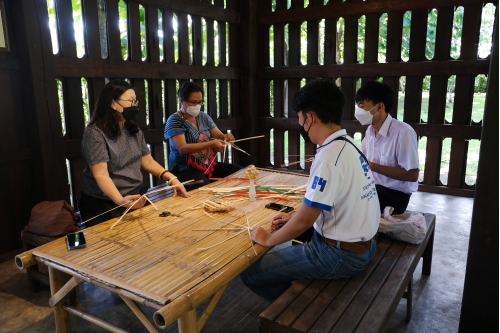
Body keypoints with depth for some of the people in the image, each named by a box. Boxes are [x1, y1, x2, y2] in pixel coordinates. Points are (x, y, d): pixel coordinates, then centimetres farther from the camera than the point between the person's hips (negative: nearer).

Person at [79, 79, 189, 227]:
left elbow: (148, 162, 11)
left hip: (135, 199, 6)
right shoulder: (94, 133, -14)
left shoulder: (134, 131, 8)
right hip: (103, 204, -5)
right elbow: (101, 175, -22)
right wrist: (121, 200, -39)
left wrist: (172, 179, -5)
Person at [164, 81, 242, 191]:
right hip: (185, 170, -7)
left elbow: (219, 136, 10)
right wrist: (211, 144, -31)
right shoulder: (174, 121, -10)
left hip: (208, 165, 7)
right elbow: (183, 148, -22)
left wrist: (226, 137, -16)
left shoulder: (204, 117, 10)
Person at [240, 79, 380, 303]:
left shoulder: (329, 156, -25)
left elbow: (304, 221, -23)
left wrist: (269, 239, -7)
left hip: (341, 254, -9)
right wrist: (294, 219, 13)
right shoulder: (348, 145, 4)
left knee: (250, 273, -5)